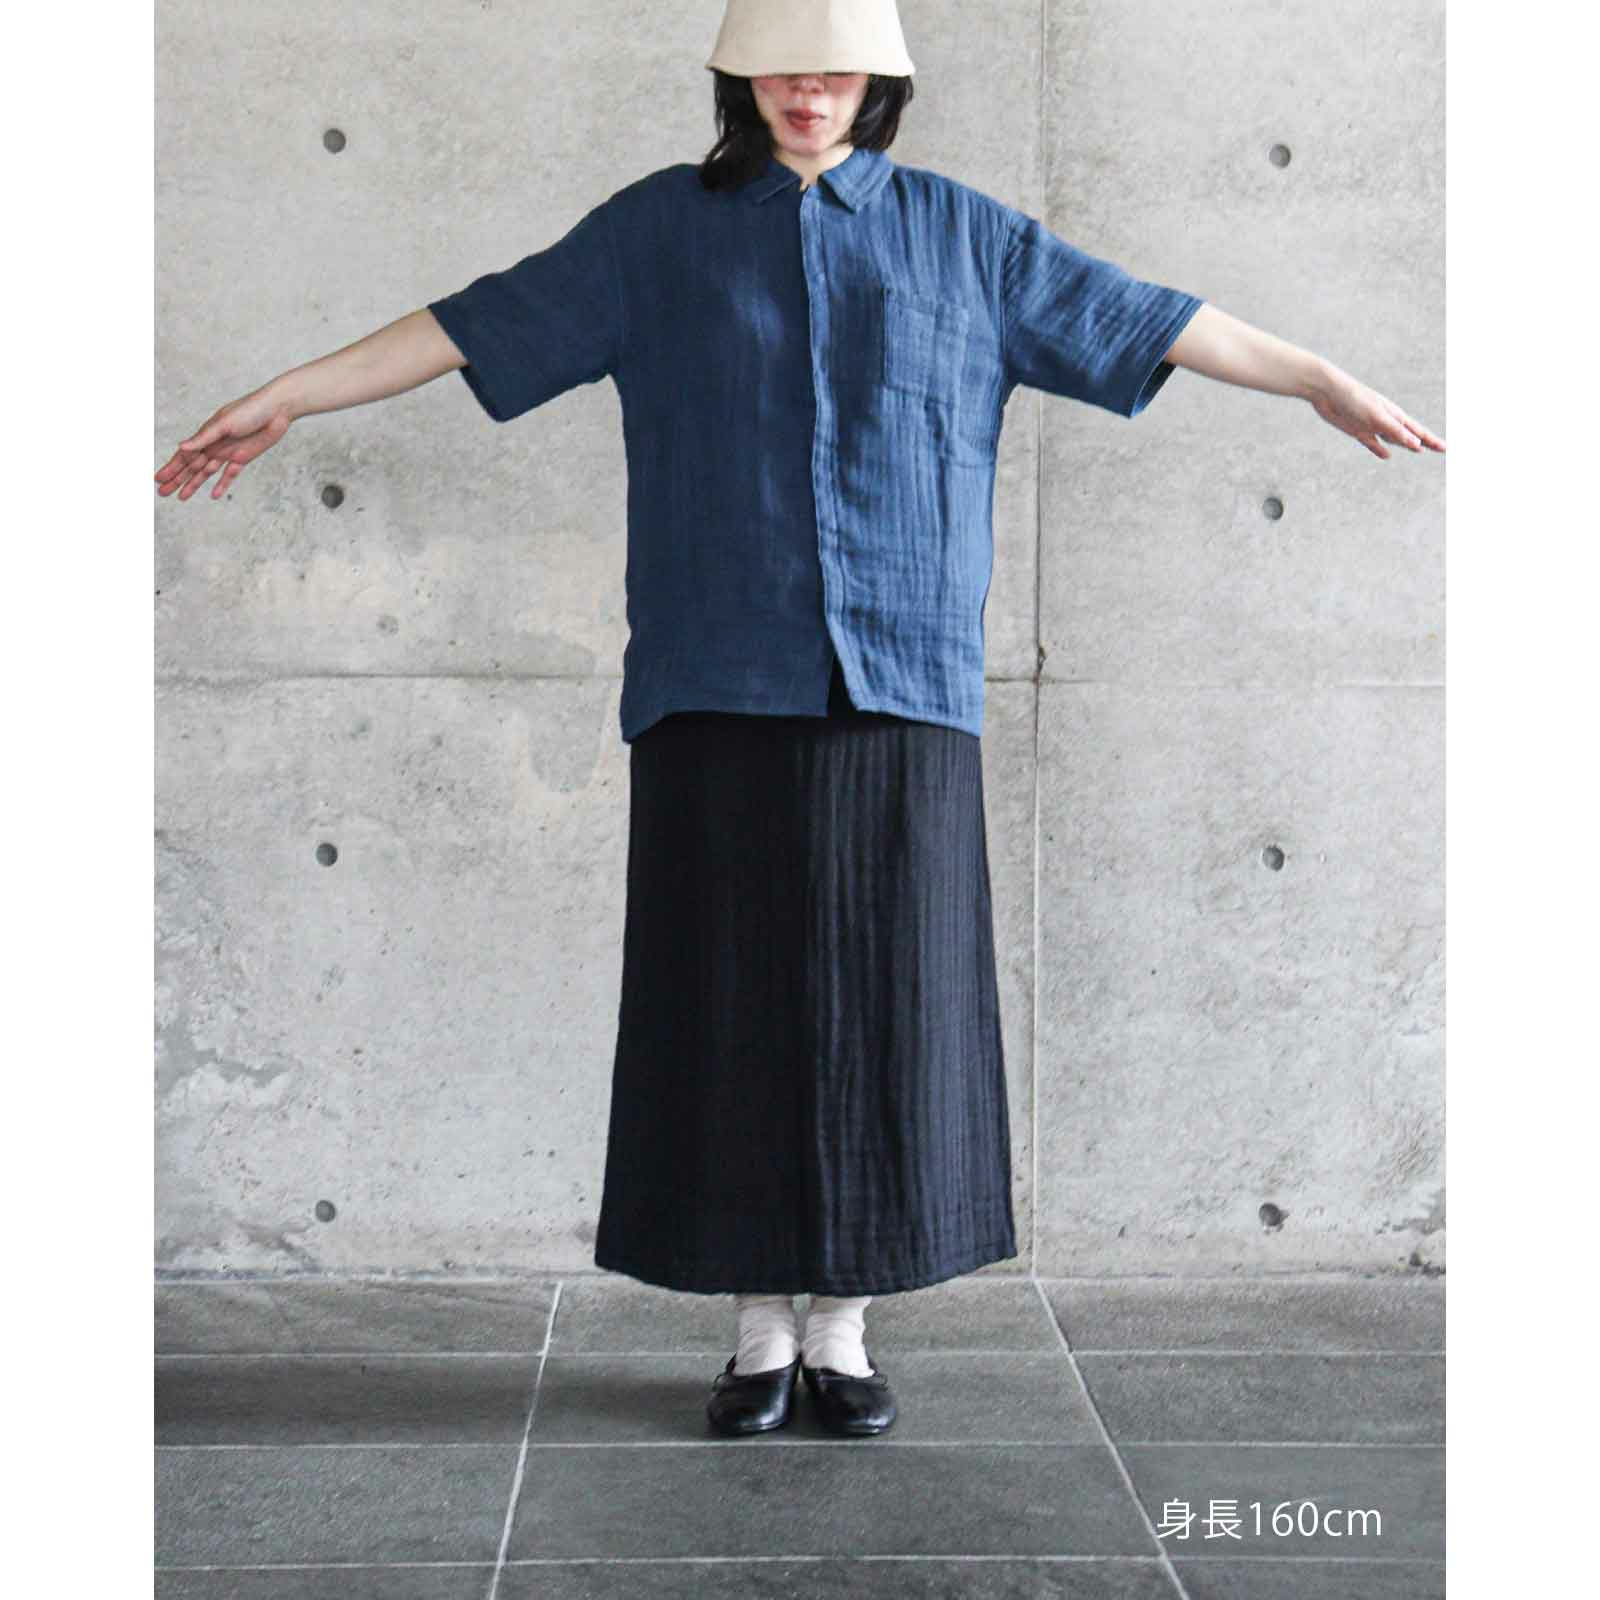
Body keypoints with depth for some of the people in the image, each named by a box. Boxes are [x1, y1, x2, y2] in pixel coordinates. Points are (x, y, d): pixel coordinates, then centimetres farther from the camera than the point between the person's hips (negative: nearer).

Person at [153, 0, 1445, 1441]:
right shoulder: (662, 227, 9)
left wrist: (1331, 386, 15)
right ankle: (761, 1333, 15)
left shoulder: (958, 232, 11)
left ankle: (844, 1332, 16)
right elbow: (483, 320, 8)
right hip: (720, 678, 0)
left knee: (878, 998, 2)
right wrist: (287, 396, 5)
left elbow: (1138, 319, 14)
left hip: (901, 677, 1)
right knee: (733, 999, 2)